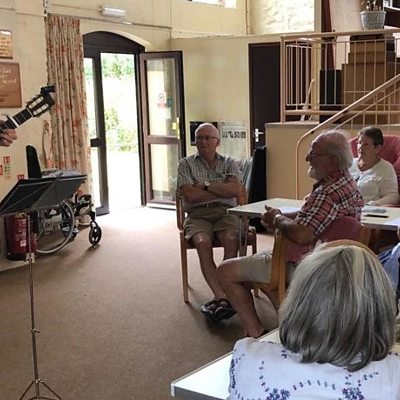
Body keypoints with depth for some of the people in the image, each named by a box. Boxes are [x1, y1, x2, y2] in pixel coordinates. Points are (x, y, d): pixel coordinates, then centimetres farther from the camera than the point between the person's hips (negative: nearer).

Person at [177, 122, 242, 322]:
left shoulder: (229, 163, 16)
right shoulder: (186, 164, 13)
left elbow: (236, 190, -3)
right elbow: (190, 195, -3)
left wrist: (206, 185, -3)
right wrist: (222, 189, 0)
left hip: (225, 212, 1)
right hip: (198, 214, 0)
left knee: (231, 239, -33)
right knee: (203, 243, -34)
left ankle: (219, 297, -33)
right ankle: (222, 297, -38)